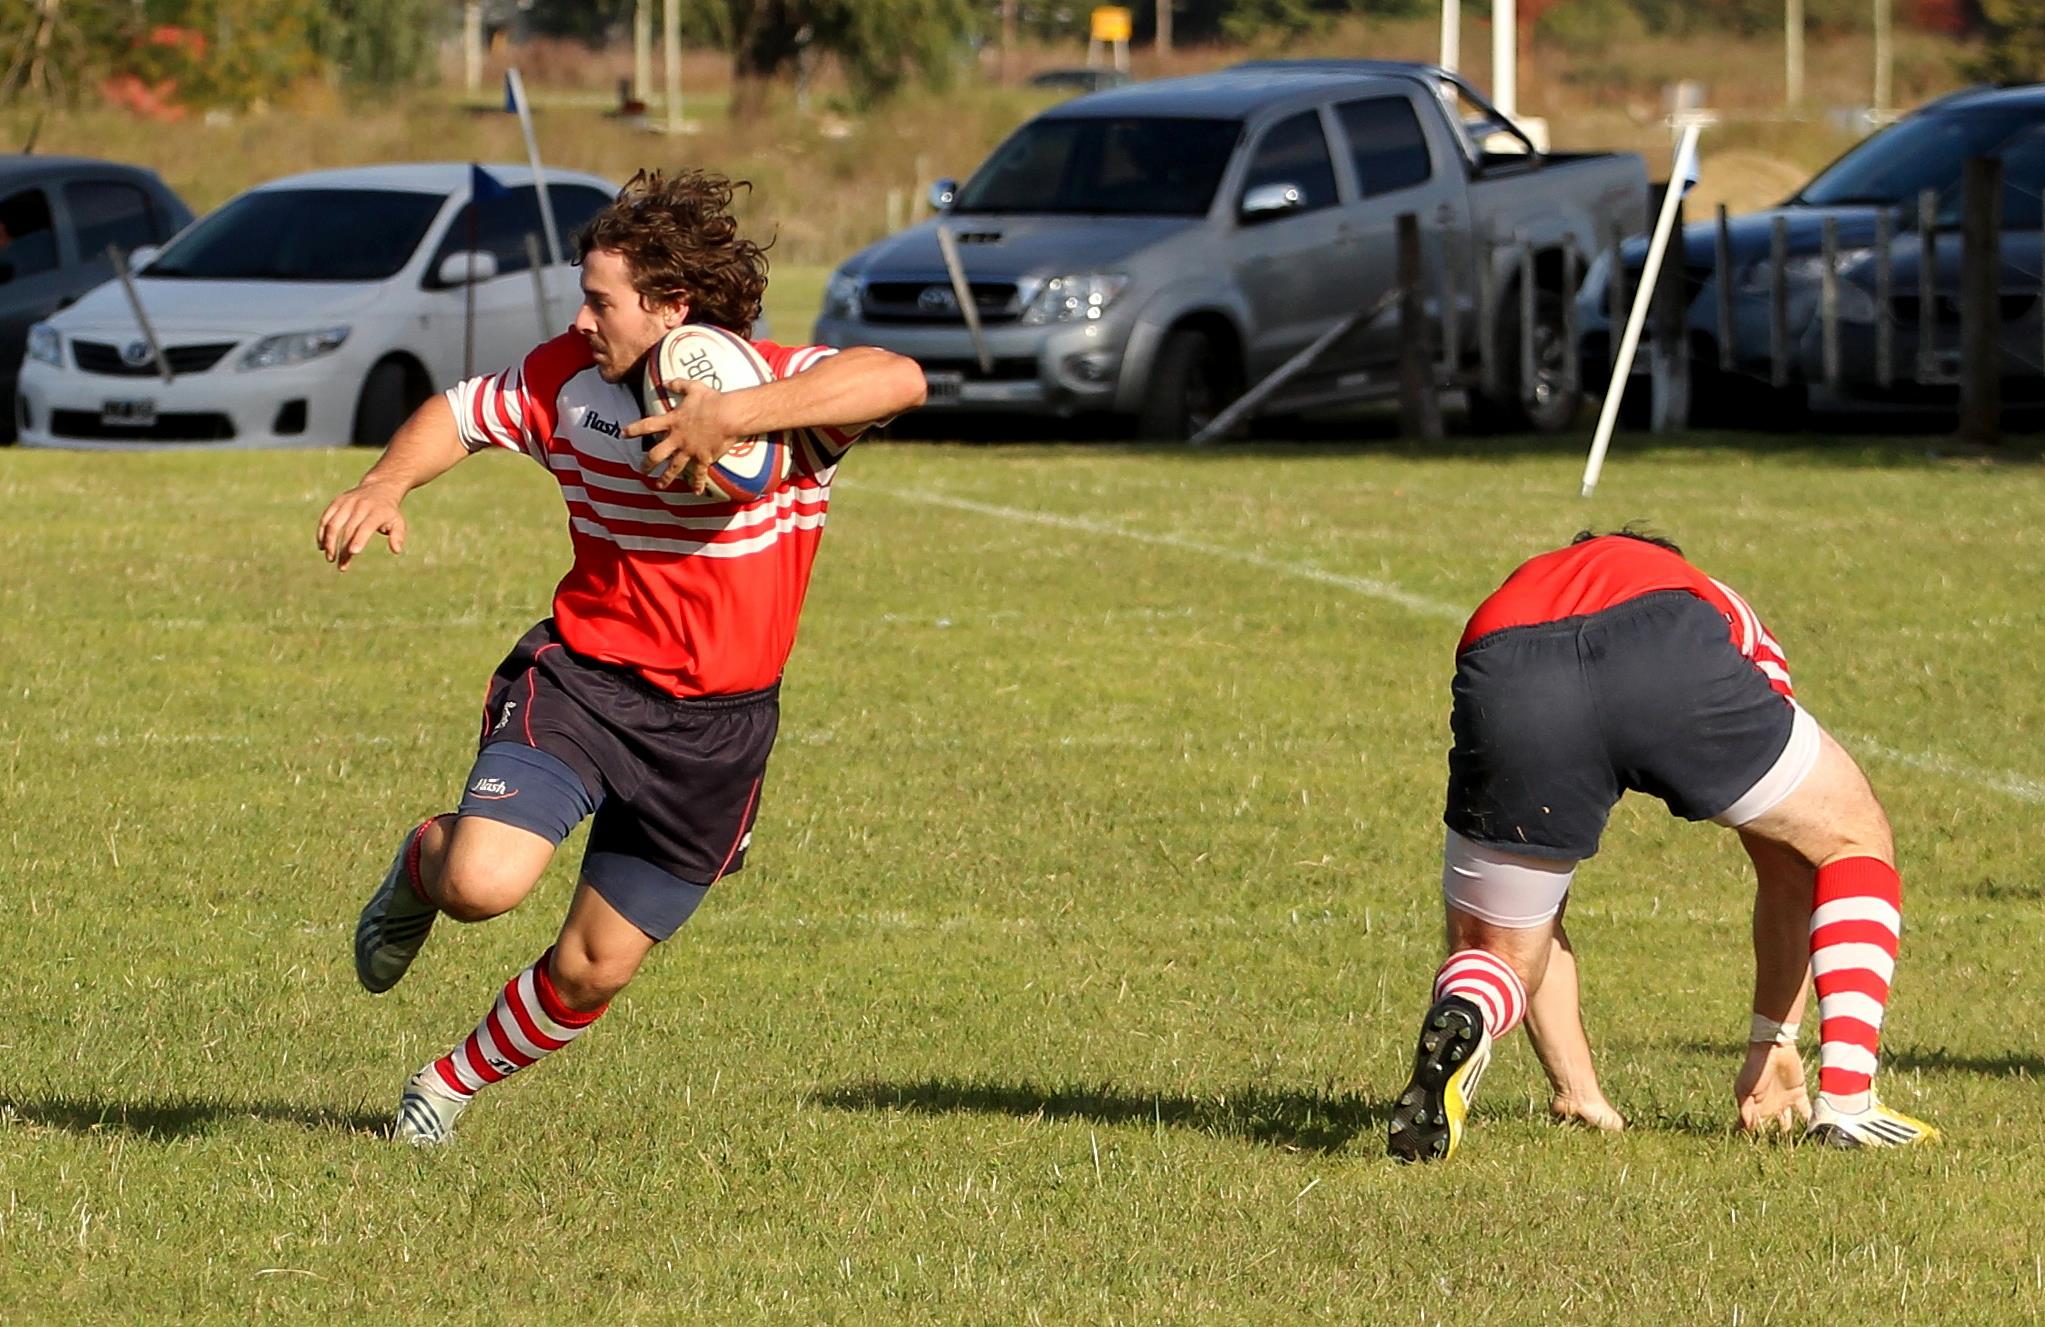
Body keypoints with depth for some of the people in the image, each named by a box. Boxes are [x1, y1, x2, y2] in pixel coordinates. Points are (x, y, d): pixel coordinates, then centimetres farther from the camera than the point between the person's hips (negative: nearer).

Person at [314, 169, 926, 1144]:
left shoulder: (781, 389, -16)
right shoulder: (568, 378, -4)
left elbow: (898, 380, -36)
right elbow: (459, 414, 13)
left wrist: (734, 417, -44)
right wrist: (387, 484, -9)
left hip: (716, 726, -1)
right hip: (582, 675, 1)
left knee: (592, 970, 9)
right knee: (483, 884, -25)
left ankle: (457, 1082, 38)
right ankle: (424, 862, 13)